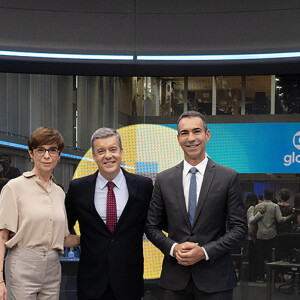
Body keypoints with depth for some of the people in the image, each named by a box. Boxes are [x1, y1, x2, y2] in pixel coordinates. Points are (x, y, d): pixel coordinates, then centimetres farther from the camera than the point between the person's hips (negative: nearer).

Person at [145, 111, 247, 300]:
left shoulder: (229, 177, -1)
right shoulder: (164, 180, 5)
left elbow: (239, 227, -2)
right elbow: (152, 226, 9)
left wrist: (205, 251, -13)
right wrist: (173, 248, -9)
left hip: (215, 278, -2)